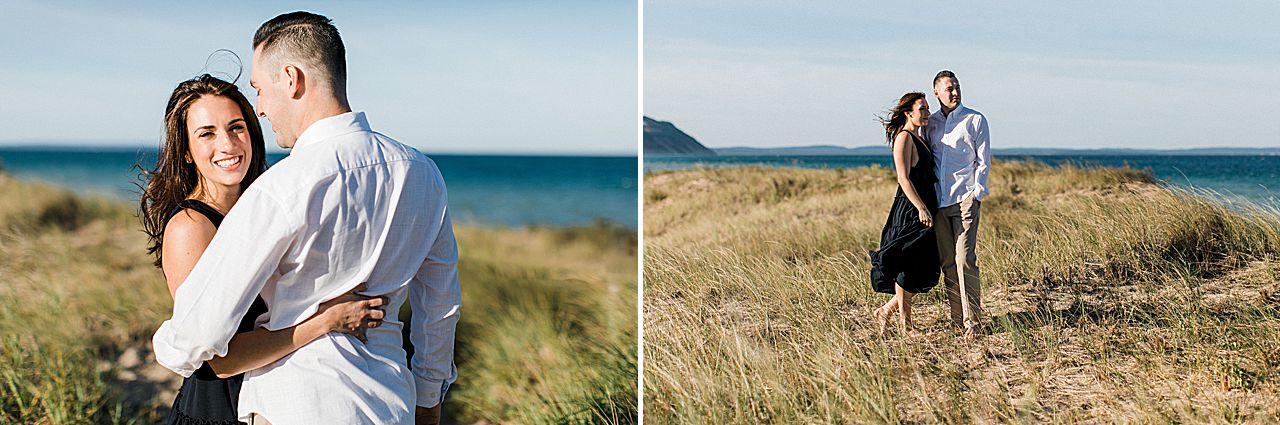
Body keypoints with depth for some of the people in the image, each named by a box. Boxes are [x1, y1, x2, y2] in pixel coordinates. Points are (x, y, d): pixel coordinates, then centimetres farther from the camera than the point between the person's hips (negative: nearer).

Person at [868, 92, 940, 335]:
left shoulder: (918, 139, 18)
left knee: (922, 269, 10)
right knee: (907, 266, -1)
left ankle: (886, 311, 19)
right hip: (909, 210, -10)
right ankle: (905, 322, 9)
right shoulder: (904, 137, -11)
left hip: (923, 207, 10)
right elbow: (904, 179, -18)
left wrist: (927, 208, 17)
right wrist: (922, 208, -21)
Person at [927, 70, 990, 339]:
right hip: (939, 202, 4)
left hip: (965, 199, -4)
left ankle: (972, 321, -9)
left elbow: (983, 162, 2)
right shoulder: (931, 123, 14)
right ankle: (957, 319, 10)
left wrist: (976, 195, -8)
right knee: (948, 263, 5)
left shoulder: (975, 120, 3)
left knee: (965, 260, -12)